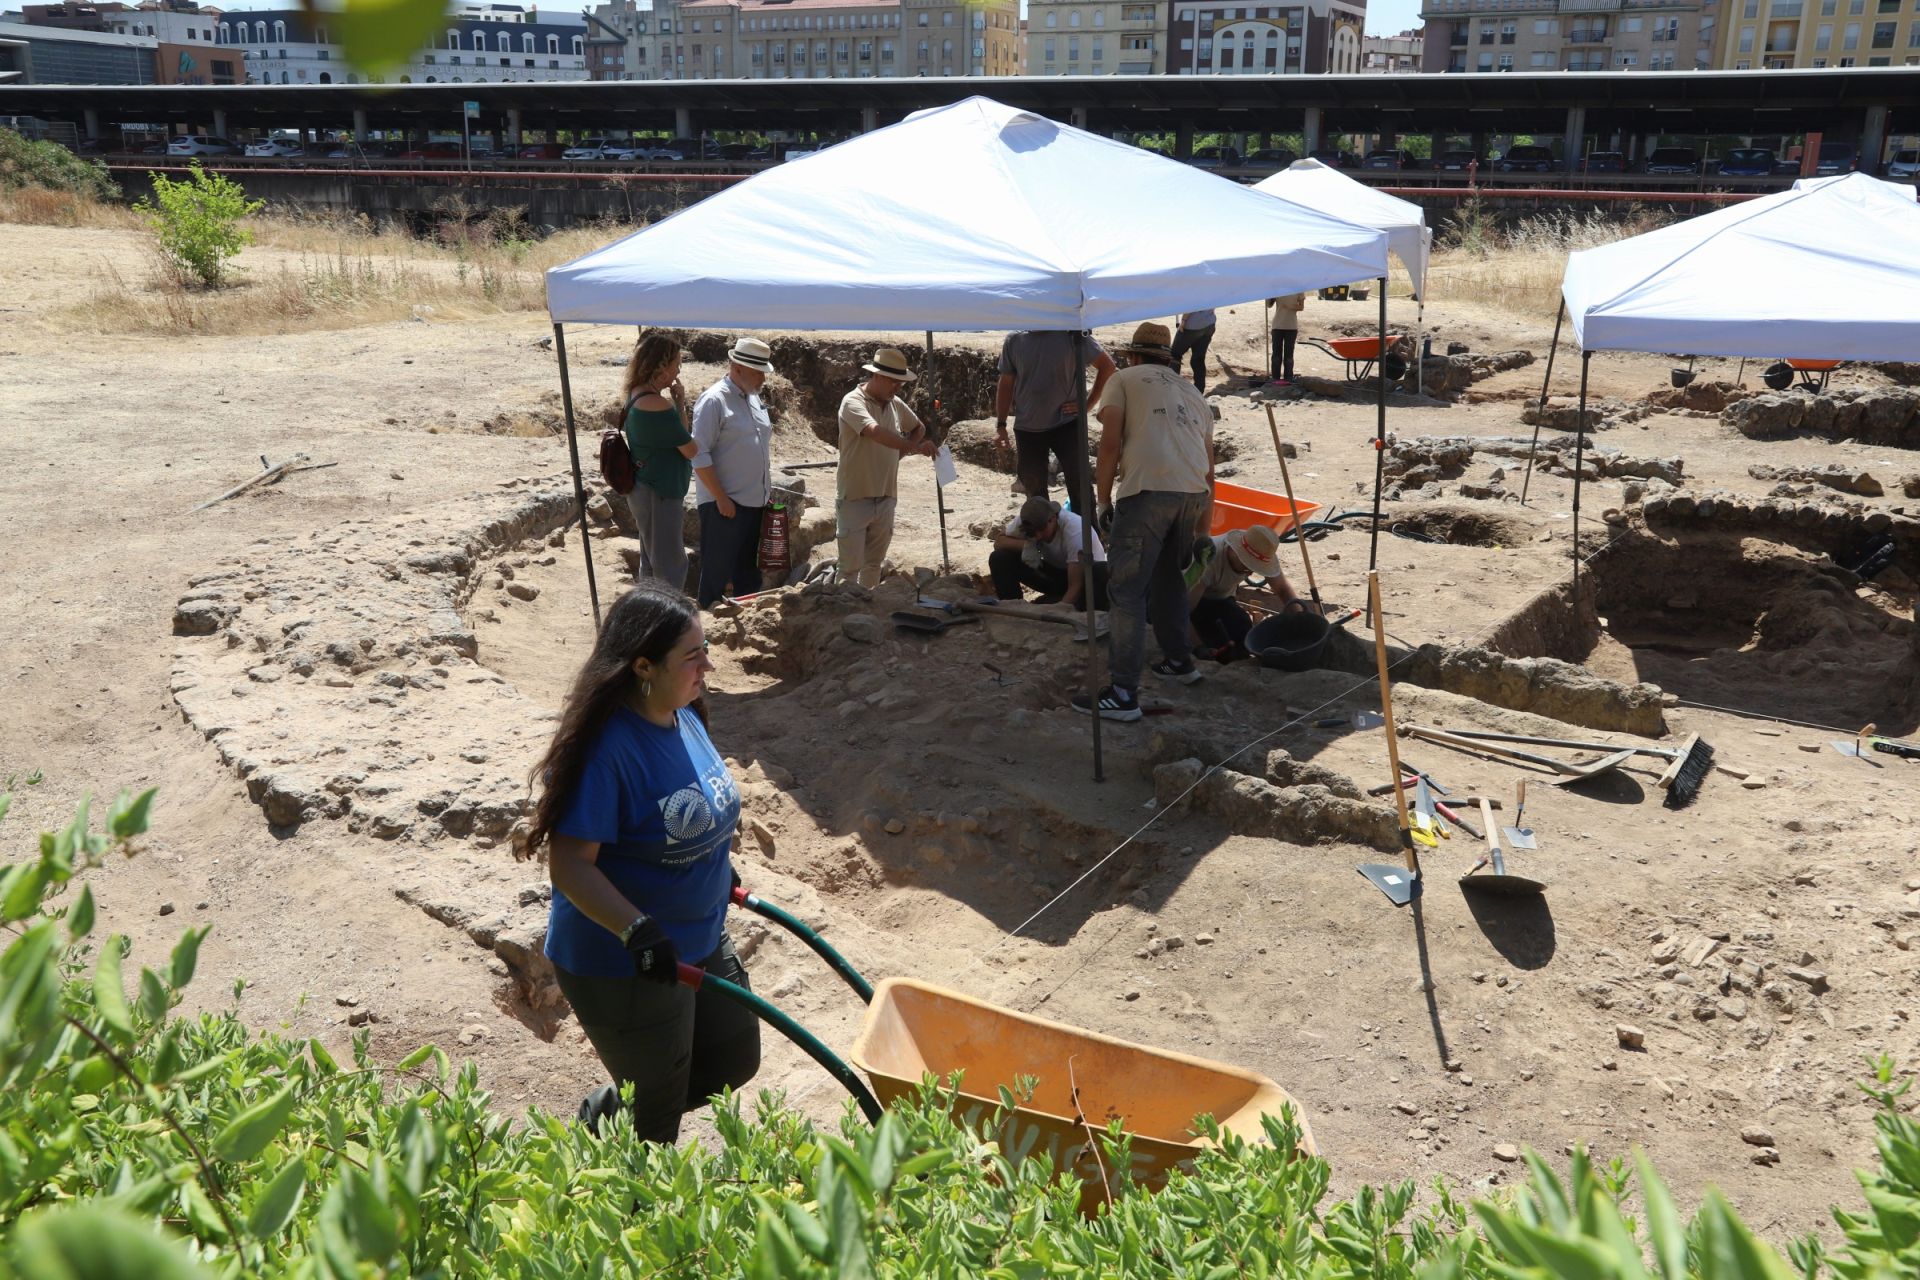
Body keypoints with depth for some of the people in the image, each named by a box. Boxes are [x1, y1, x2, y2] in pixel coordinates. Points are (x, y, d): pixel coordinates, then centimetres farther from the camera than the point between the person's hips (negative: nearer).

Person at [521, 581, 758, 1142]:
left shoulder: (684, 714, -2)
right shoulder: (607, 747, -28)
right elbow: (569, 867, -28)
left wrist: (720, 873, 25)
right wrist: (638, 930, -37)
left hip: (701, 942, 8)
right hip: (623, 968, -8)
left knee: (734, 1060, 23)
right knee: (656, 1115, 9)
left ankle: (605, 1115, 39)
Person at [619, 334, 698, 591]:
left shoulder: (637, 395, 5)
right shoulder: (658, 404, -24)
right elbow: (691, 450, -15)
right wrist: (681, 404, -10)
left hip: (644, 489, 10)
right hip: (660, 493, -10)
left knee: (651, 561, 20)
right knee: (671, 565, 0)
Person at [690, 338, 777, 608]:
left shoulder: (755, 399, 12)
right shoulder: (714, 400, -13)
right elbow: (699, 454, -18)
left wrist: (767, 489, 16)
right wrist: (721, 498, -19)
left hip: (755, 501, 8)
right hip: (724, 503, -8)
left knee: (749, 570, 16)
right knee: (717, 573, 0)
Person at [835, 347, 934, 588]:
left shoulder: (896, 404, 7)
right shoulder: (853, 402, -14)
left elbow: (918, 428, 26)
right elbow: (877, 433, -33)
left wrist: (901, 452, 8)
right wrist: (914, 448, -36)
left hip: (885, 500, 7)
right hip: (855, 499, -6)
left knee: (874, 564, 16)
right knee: (850, 568, -3)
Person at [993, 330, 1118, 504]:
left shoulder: (1072, 335, -6)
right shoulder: (1014, 340, 2)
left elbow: (1107, 366, 0)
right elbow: (1006, 383, 8)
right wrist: (1000, 425, 4)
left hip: (1066, 424, -3)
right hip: (1027, 429, 3)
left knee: (1079, 485, -5)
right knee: (1034, 490, 10)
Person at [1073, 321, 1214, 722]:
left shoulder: (1123, 379, 14)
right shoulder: (1191, 391, 29)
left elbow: (1111, 442, -1)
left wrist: (1103, 500, 7)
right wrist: (1202, 527, 34)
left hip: (1147, 490, -6)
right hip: (1194, 493, 6)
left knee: (1127, 590, -5)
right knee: (1168, 576, 27)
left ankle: (1123, 693, -10)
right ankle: (1179, 660, 36)